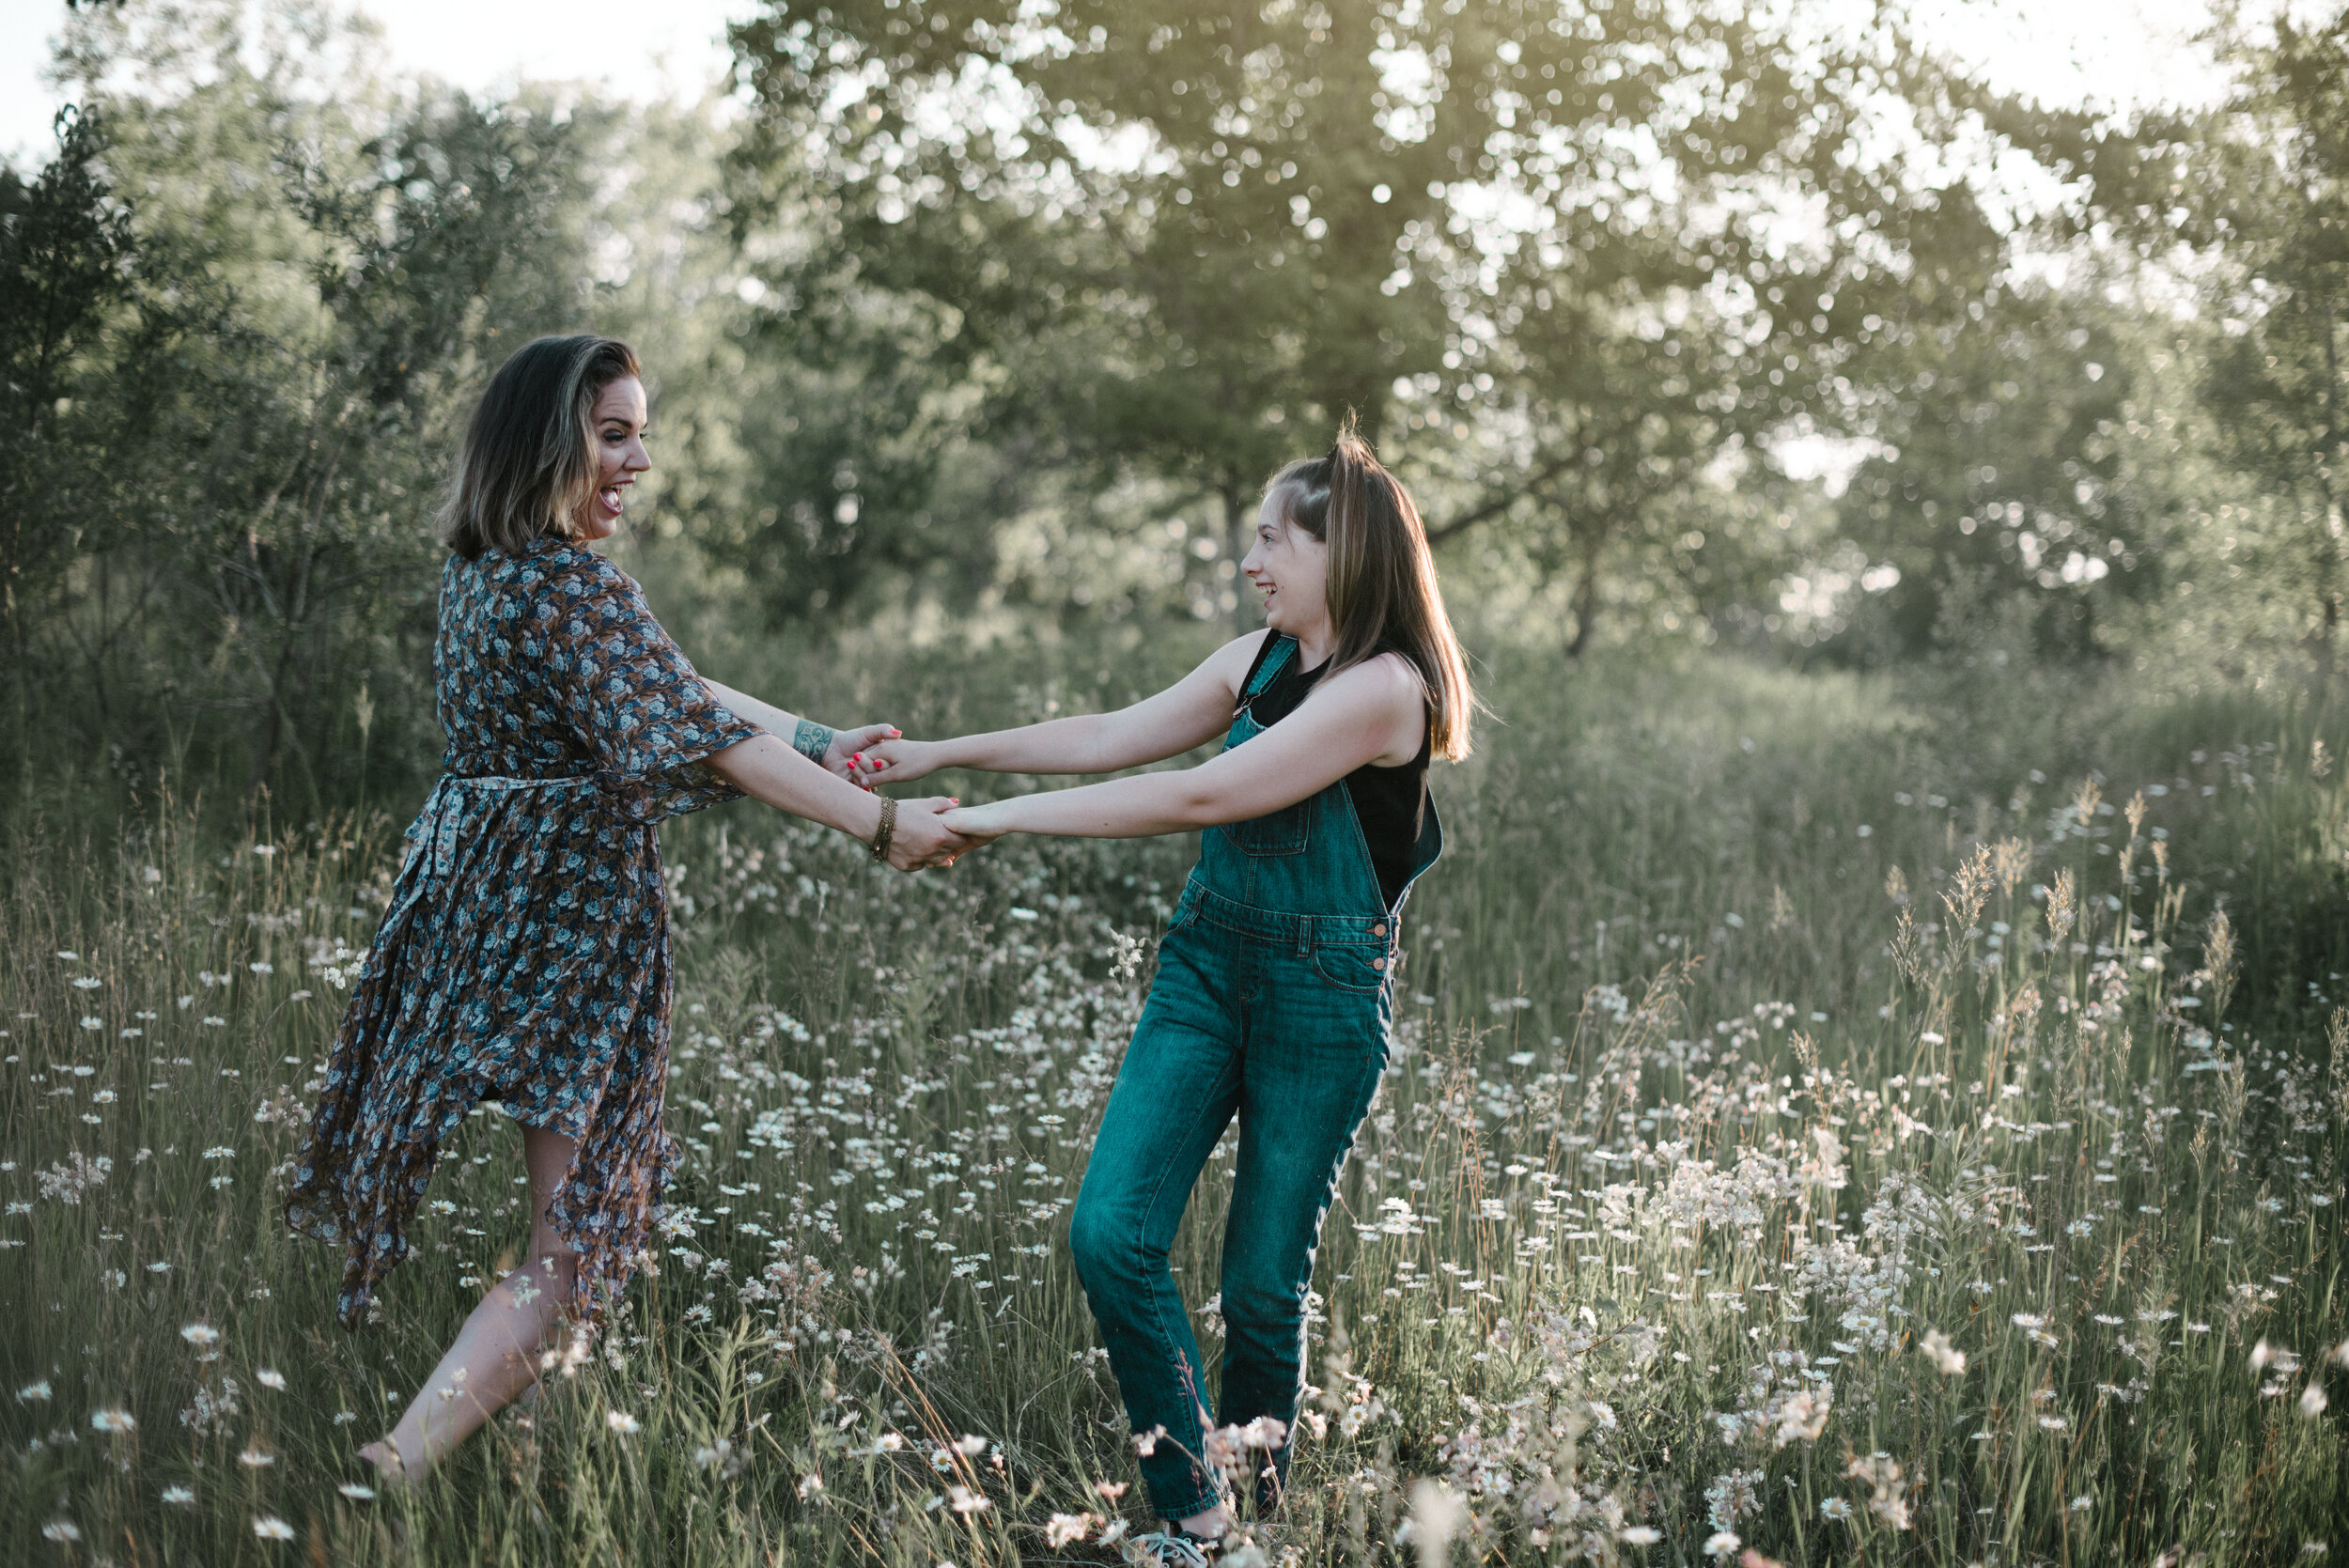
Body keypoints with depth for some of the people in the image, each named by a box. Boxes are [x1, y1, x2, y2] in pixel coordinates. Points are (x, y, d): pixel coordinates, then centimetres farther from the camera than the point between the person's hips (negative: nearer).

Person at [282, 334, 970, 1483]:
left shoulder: (485, 569, 10)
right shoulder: (575, 587, -20)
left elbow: (666, 681, 14)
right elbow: (702, 733, -24)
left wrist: (818, 744, 14)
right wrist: (880, 824, -20)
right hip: (569, 908, -10)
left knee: (603, 1188, 26)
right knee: (579, 1241, -4)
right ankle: (393, 1472, -8)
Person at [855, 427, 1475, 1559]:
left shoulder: (1382, 687, -17)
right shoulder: (1261, 659, 9)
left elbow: (1199, 797, -22)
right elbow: (1111, 737, 14)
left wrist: (1006, 817, -19)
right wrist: (945, 753, 7)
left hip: (1323, 996, -7)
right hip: (1207, 961, 7)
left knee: (1262, 1281, 1)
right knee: (1110, 1233, -6)